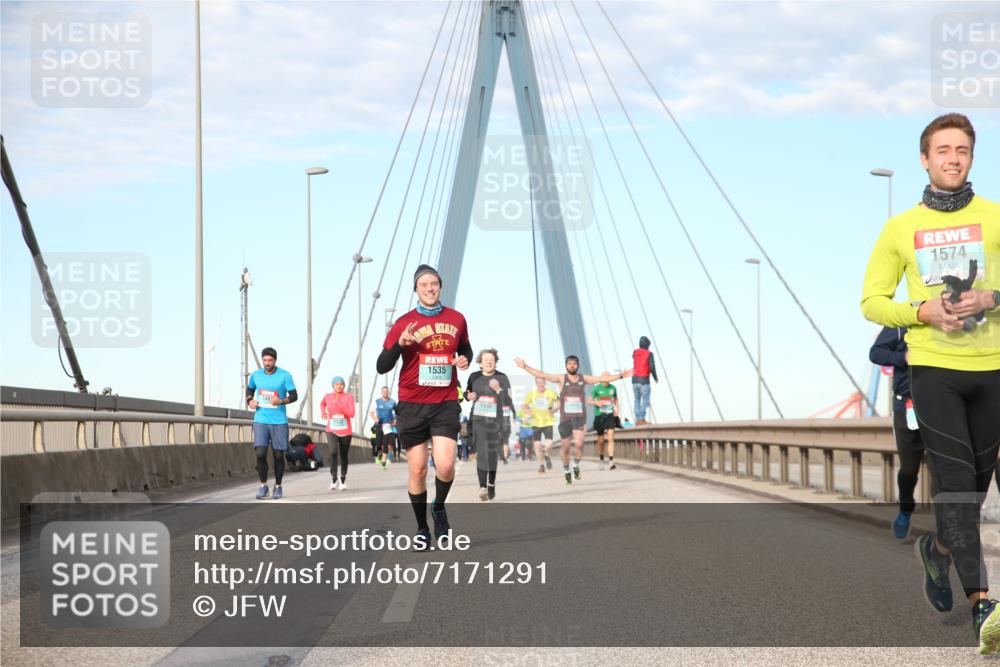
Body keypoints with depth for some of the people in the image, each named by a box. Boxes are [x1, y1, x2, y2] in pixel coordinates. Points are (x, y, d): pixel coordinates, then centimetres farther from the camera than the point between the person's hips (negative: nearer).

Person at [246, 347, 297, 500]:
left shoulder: (285, 376, -5)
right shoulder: (255, 375, 4)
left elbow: (294, 396, -4)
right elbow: (250, 389, 23)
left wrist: (281, 401, -22)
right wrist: (249, 401, 2)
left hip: (279, 421, -1)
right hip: (261, 420, 1)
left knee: (278, 455, 4)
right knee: (260, 453, -10)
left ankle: (278, 486, 20)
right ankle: (263, 485, 5)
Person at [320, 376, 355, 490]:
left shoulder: (349, 397, -4)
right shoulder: (328, 396, 3)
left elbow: (351, 414, -14)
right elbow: (322, 404, 27)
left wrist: (338, 403, -20)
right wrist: (323, 412, 7)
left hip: (345, 432, 0)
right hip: (332, 430, 0)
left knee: (344, 455, 9)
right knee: (333, 452, -22)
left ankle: (343, 480, 26)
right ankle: (333, 479, -15)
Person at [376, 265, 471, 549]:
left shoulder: (456, 319, 7)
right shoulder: (404, 324, -2)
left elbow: (465, 348, 25)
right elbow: (382, 366, -2)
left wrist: (465, 359, 2)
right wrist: (400, 344, -20)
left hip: (445, 404, 1)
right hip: (412, 405, -1)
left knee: (445, 466, -16)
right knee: (417, 470, 1)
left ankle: (439, 509, 15)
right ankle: (422, 529, 17)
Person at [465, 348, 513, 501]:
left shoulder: (502, 378, -2)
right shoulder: (474, 377, 4)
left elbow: (508, 403, -6)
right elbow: (466, 392, 22)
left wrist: (499, 389, -22)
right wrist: (468, 396, -2)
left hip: (495, 421, 0)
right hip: (478, 420, 0)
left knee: (492, 455, 6)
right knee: (482, 453, -13)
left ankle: (491, 485, 26)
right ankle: (483, 487, -20)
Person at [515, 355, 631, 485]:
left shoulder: (584, 379, 5)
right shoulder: (562, 379, 1)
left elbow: (603, 378, 3)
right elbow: (542, 375, -4)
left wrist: (620, 376, -3)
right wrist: (525, 367, -12)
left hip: (579, 417, 0)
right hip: (565, 418, 0)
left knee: (579, 443, -21)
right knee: (566, 447, 7)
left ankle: (576, 464, 5)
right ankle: (566, 471, 29)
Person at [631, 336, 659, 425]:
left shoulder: (634, 353, 7)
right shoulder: (649, 354, -7)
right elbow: (652, 367, -13)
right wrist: (655, 378, 0)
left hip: (635, 379, 5)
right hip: (644, 380, -5)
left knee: (637, 400, 12)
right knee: (645, 400, -2)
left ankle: (637, 419, 8)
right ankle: (642, 419, -13)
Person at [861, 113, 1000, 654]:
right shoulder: (901, 228, 6)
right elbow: (872, 301, 7)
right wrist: (923, 310, -10)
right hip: (932, 366, -1)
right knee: (954, 480, -12)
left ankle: (939, 548, 41)